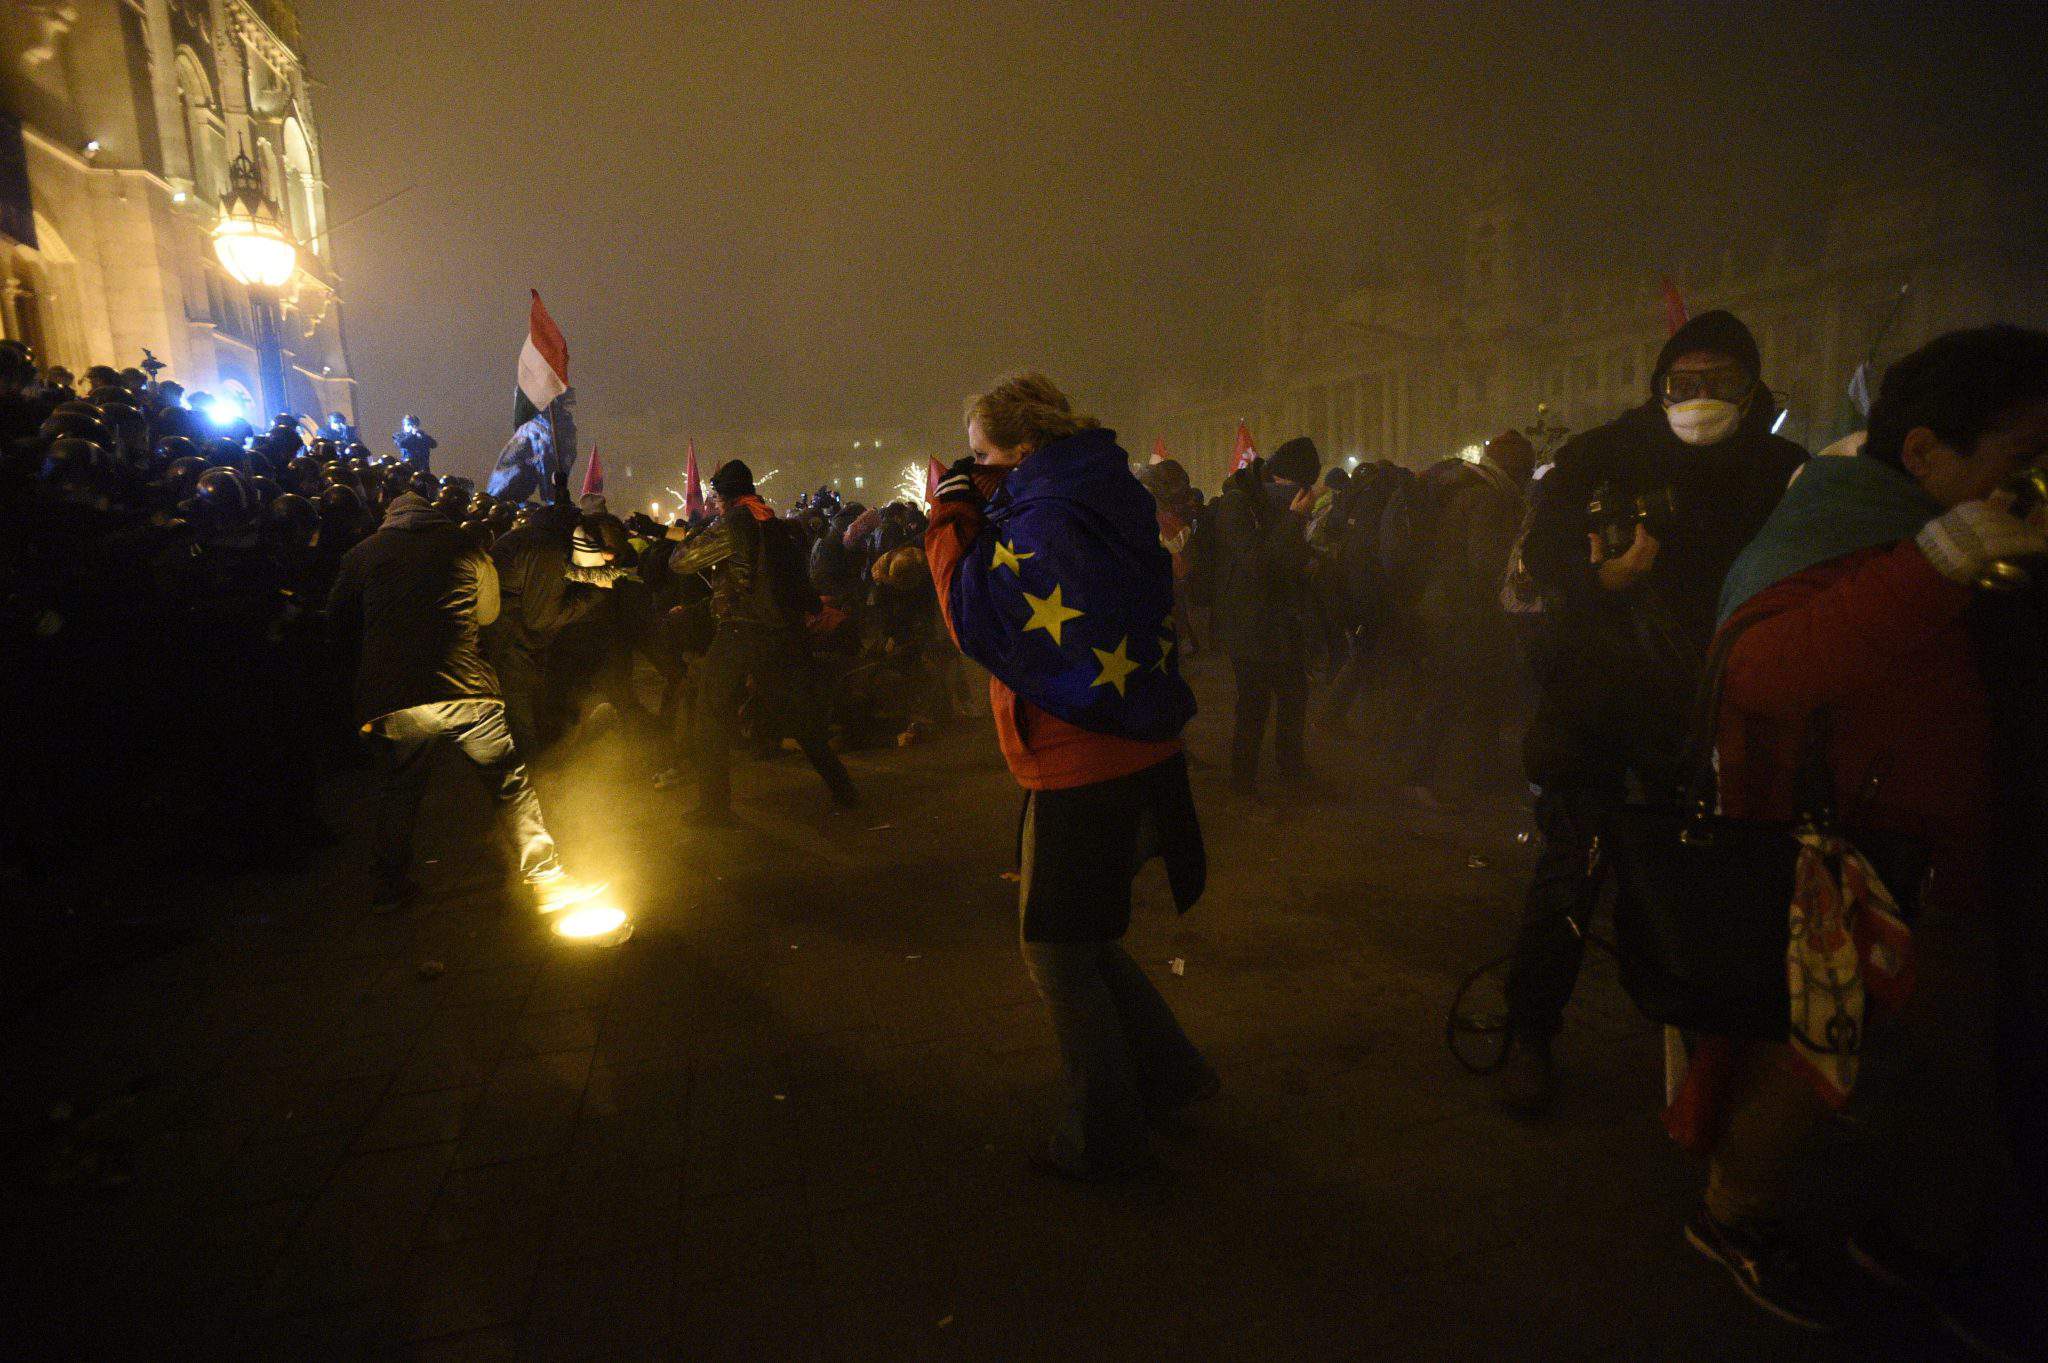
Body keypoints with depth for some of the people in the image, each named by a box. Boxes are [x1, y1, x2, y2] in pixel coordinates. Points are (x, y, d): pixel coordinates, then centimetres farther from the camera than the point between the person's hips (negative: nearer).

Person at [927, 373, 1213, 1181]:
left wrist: (950, 527, -7)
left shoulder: (1047, 518, -19)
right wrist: (980, 517, 7)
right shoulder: (1098, 498, 12)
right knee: (1076, 939, 23)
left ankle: (1105, 1141, 20)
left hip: (1086, 769, -10)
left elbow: (978, 622, -18)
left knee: (1056, 950, 6)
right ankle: (1169, 1070, 34)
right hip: (1134, 753, 10)